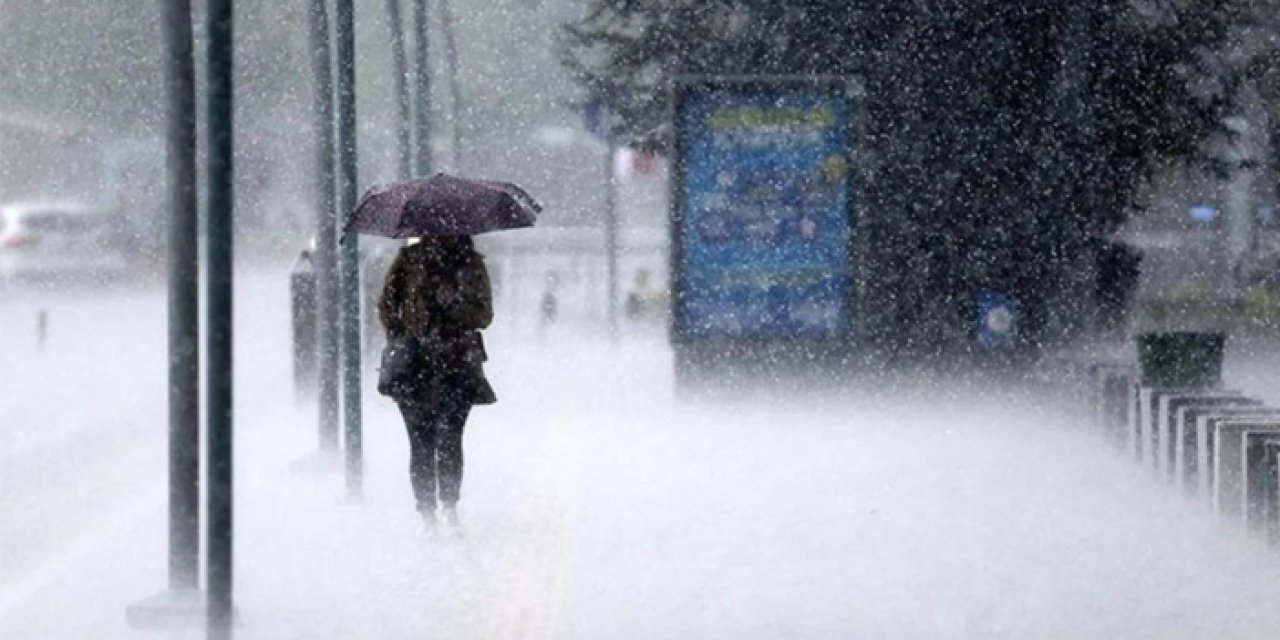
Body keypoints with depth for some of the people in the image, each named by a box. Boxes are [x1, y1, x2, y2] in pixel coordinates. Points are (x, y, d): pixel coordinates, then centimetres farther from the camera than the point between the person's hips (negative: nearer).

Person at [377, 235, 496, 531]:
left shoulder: (471, 264, 9)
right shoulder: (409, 259, 8)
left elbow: (484, 315, 5)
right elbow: (387, 305, 11)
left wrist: (453, 304, -13)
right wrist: (398, 341, -2)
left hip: (458, 365, 0)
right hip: (416, 365, 0)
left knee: (449, 437, -15)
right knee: (421, 444, -1)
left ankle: (449, 506, -10)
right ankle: (427, 514, 4)